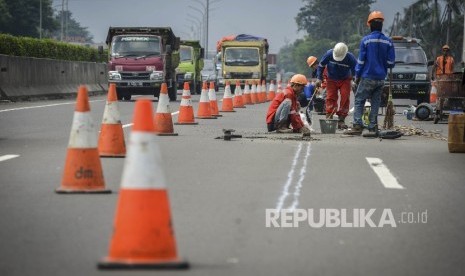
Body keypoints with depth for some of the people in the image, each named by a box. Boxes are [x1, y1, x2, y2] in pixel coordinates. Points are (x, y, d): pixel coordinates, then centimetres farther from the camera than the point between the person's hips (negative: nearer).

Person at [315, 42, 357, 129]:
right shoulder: (329, 54, -23)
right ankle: (329, 119, -7)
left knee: (345, 98, -11)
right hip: (331, 79, 1)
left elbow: (356, 70, -12)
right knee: (330, 98, -8)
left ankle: (341, 120, -7)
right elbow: (321, 65, -5)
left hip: (345, 80, -1)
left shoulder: (350, 58, -26)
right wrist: (319, 78, -10)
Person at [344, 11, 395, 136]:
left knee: (359, 101, 1)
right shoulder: (388, 42, 0)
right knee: (375, 103, 10)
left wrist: (357, 76, 2)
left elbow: (361, 60, -8)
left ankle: (357, 126, -9)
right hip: (381, 78, 4)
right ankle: (373, 128, 6)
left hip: (367, 77, -4)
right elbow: (391, 63, 0)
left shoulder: (366, 40, -9)